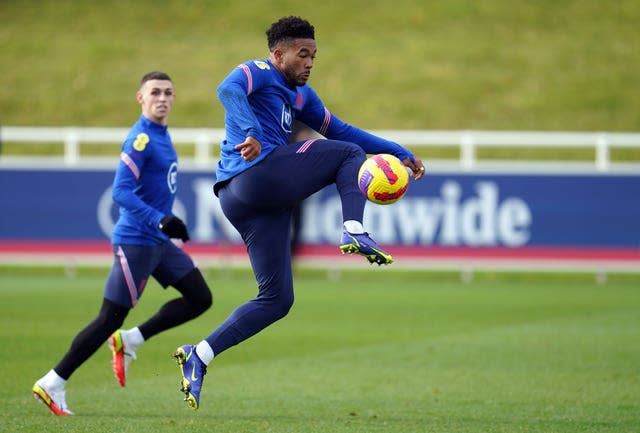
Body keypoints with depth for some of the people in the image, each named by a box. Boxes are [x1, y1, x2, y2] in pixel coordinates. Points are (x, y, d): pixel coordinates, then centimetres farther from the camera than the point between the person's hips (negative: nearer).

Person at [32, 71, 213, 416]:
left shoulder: (161, 136, 11)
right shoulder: (141, 139, -17)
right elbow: (121, 192, -25)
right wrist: (160, 220, -33)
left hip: (159, 243, 9)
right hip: (135, 242, -9)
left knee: (200, 299, 7)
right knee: (110, 319, -6)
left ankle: (130, 340, 13)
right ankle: (52, 384, 2)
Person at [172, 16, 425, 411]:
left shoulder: (301, 96, 28)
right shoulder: (258, 73, 1)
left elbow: (340, 130, 31)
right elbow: (229, 90, -21)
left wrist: (400, 153, 25)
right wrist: (249, 133, -38)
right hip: (257, 174, -9)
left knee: (277, 300, 7)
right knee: (349, 154, 2)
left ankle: (198, 357, 3)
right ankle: (355, 233, -16)